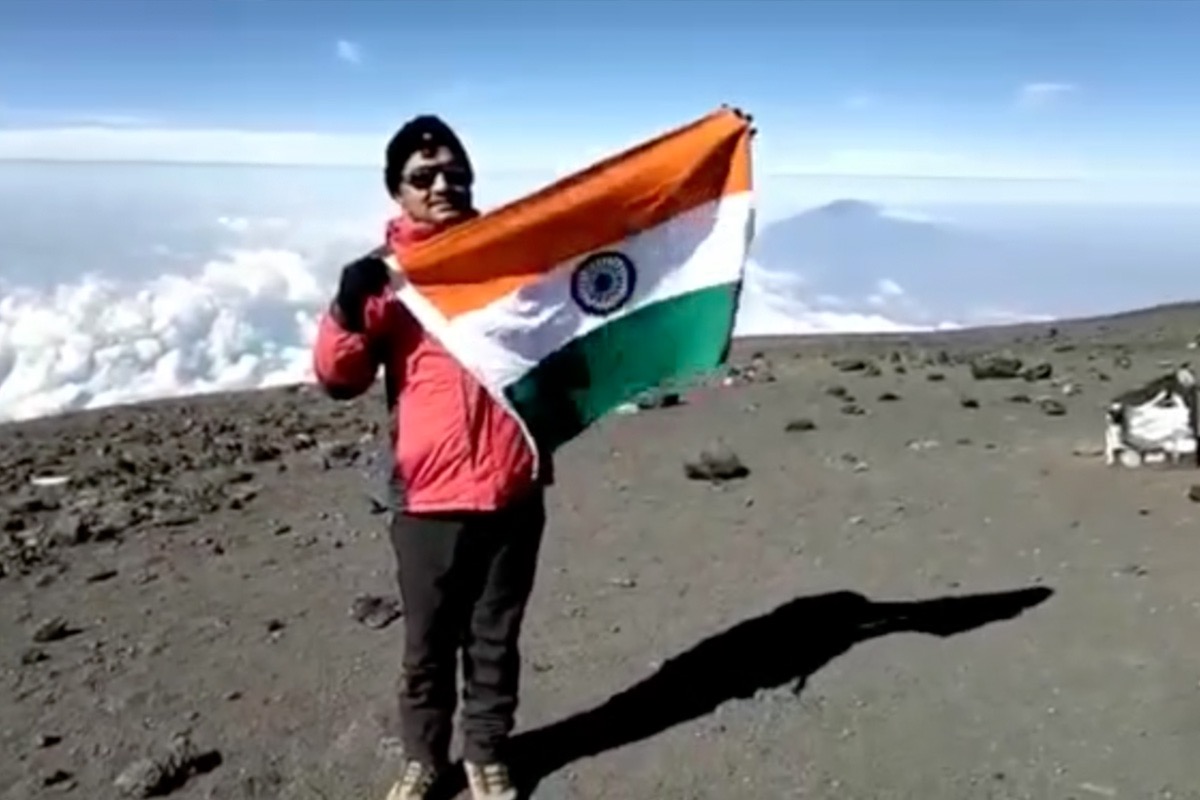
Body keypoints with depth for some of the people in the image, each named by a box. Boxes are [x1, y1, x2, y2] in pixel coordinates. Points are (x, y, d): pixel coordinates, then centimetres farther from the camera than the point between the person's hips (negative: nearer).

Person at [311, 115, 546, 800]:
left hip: (513, 488, 1)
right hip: (430, 496, -1)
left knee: (496, 639, 14)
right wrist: (349, 309, -23)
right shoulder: (387, 275, 2)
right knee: (429, 643, 12)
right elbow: (340, 377, -4)